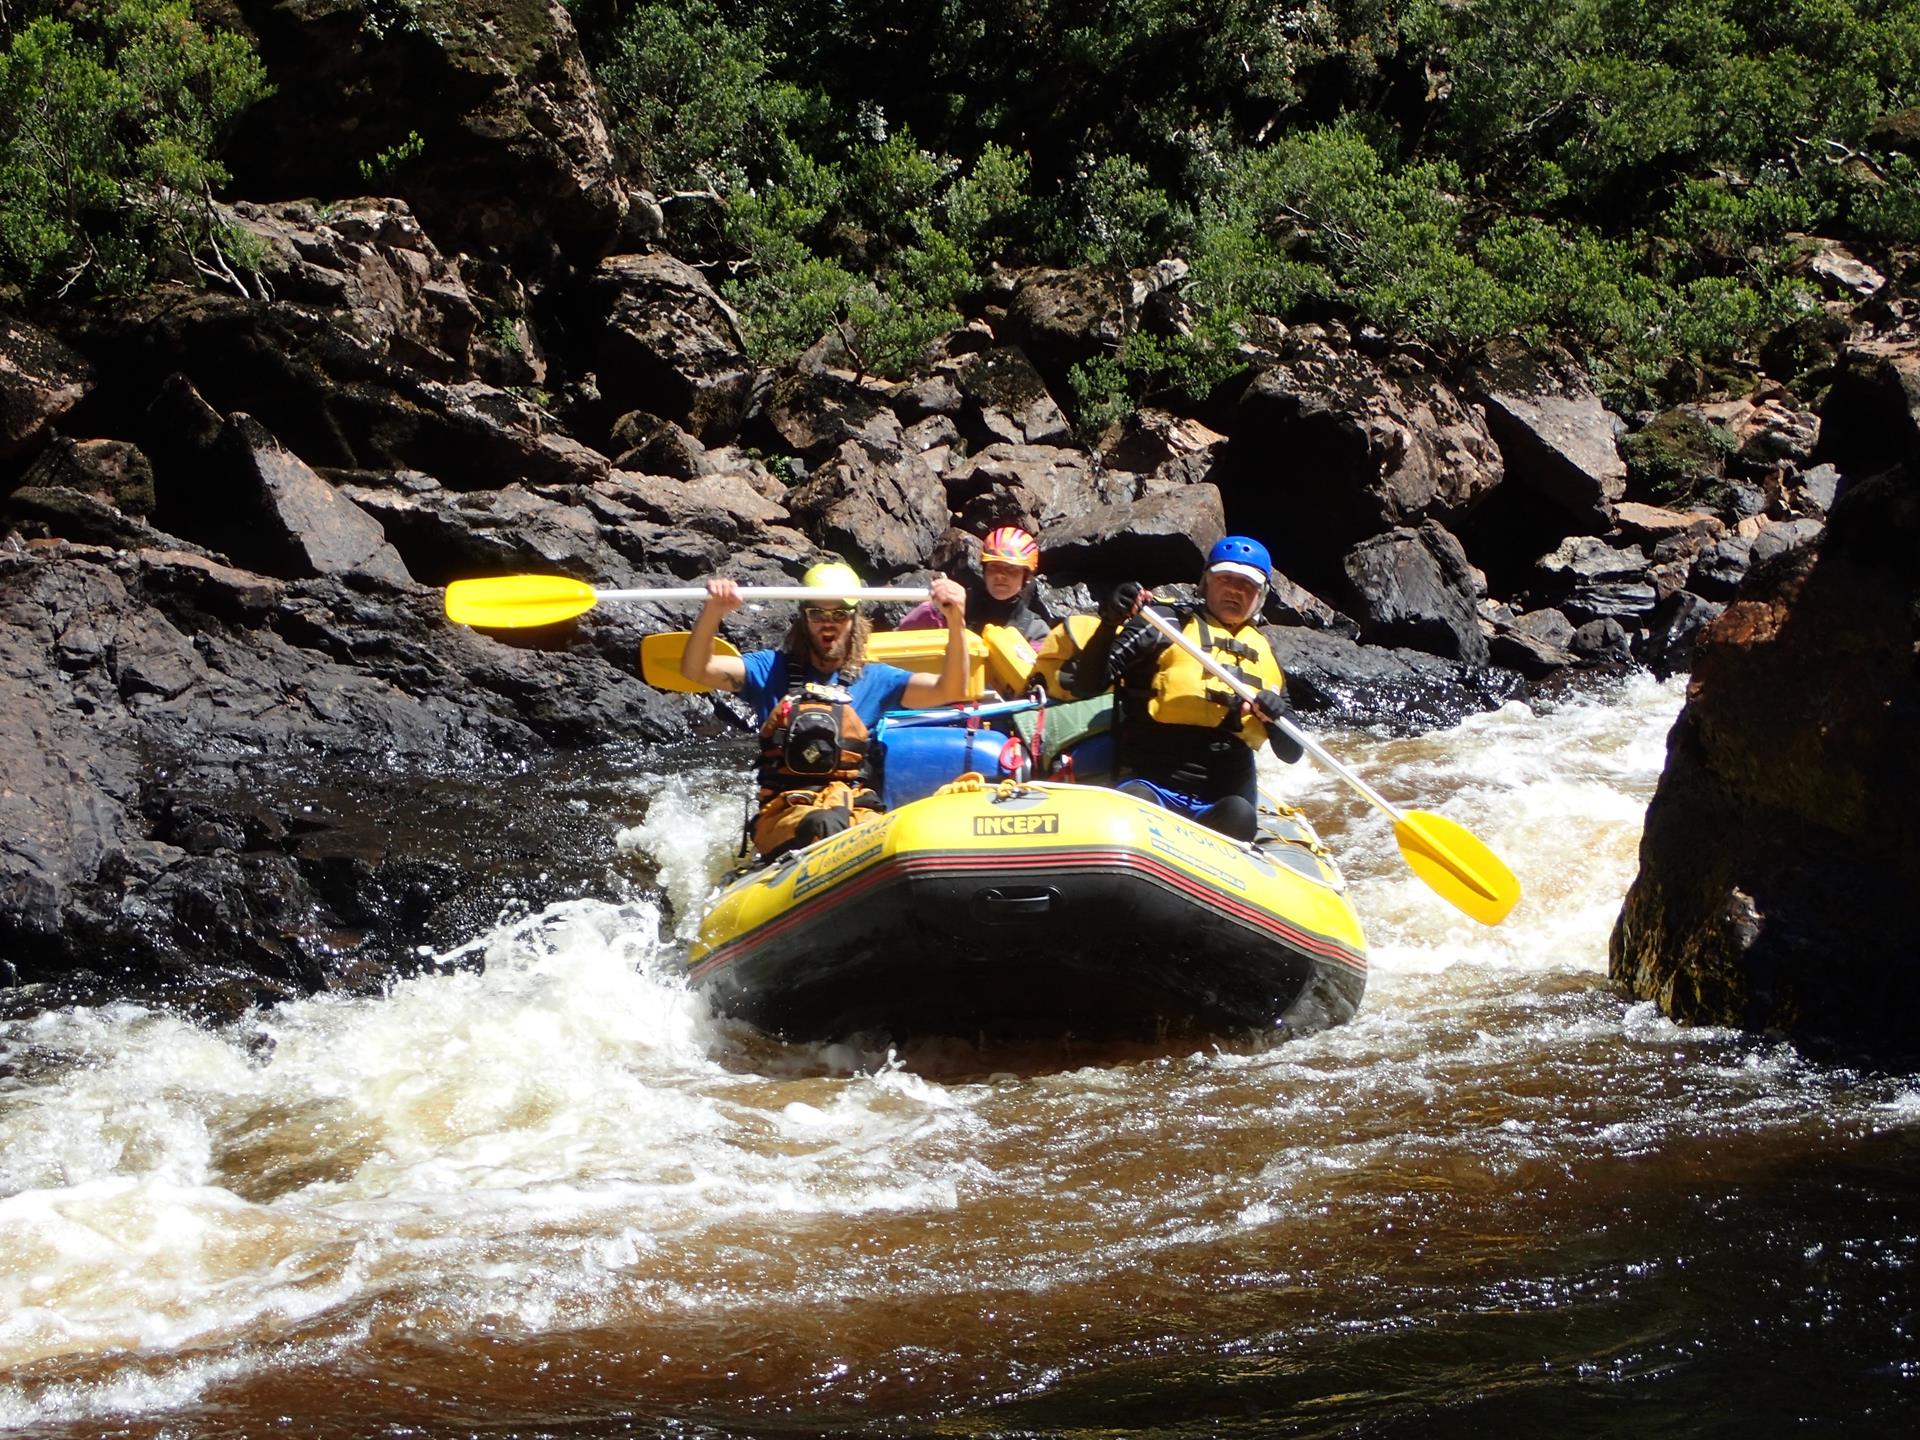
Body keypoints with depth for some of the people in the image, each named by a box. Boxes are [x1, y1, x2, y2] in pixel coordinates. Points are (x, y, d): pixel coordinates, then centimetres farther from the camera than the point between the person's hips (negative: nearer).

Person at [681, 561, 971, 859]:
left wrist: (956, 623, -10)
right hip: (784, 816, -1)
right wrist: (712, 612, -16)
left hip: (859, 812, 1)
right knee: (825, 825, -39)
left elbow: (950, 690, 6)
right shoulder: (773, 670, 16)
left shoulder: (873, 680, 19)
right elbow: (694, 670, 3)